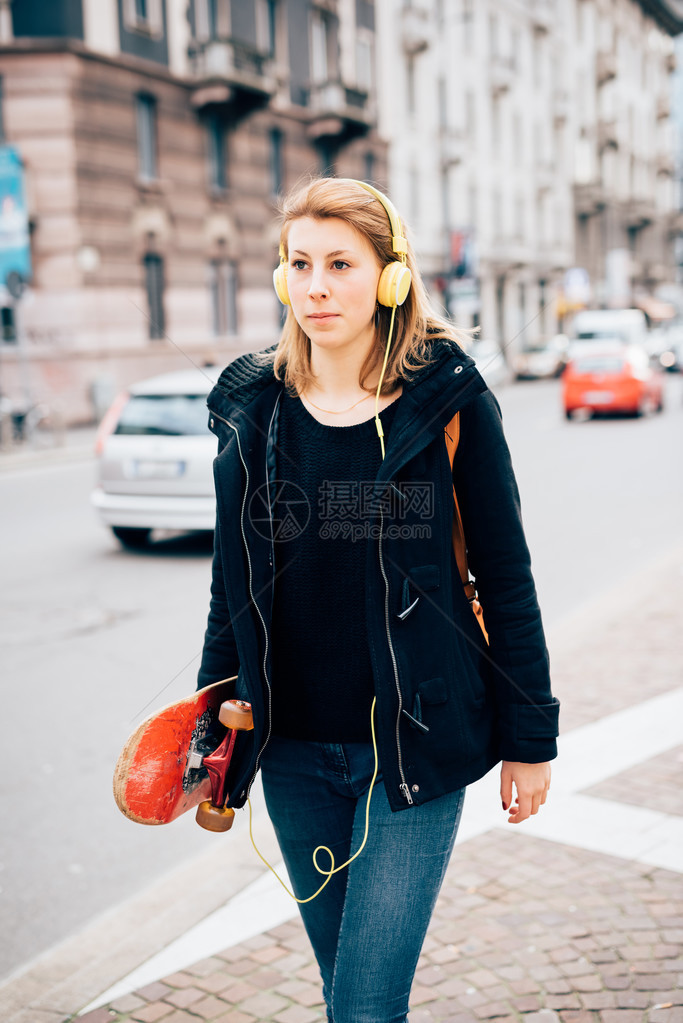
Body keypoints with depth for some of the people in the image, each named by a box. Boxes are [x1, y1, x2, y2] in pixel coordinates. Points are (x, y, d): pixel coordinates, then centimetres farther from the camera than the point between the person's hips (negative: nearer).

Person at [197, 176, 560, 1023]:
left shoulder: (449, 401, -7)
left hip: (415, 743, -3)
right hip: (293, 748, 4)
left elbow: (505, 576, -3)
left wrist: (529, 739, -1)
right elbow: (232, 580, 9)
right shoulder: (251, 405, 2)